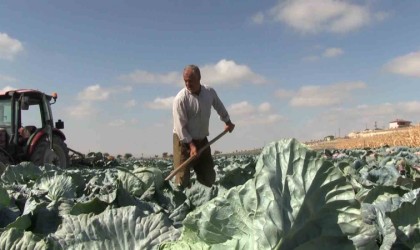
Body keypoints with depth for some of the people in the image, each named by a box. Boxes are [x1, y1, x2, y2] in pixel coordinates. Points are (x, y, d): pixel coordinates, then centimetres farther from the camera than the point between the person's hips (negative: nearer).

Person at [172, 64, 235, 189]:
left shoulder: (210, 92, -3)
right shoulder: (180, 98, -19)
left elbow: (219, 107, 20)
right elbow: (180, 126, -19)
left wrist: (228, 122, 33)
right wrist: (191, 145, -23)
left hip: (202, 140, 5)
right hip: (183, 141, -5)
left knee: (209, 178, 10)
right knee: (182, 181, -10)